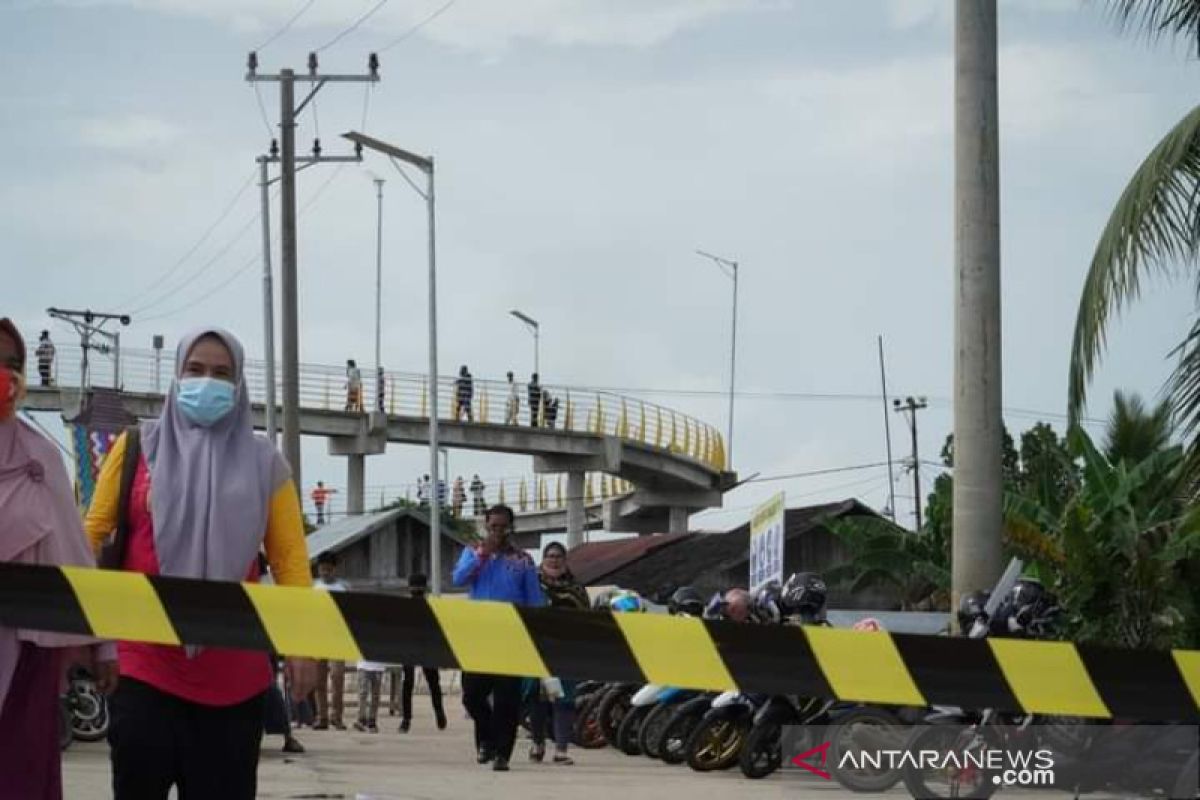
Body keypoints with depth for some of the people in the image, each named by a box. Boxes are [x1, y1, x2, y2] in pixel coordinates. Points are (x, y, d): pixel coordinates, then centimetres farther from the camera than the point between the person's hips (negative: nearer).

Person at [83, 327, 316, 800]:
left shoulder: (263, 465, 9)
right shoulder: (136, 449, 8)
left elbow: (289, 558, 4)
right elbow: (93, 531, 5)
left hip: (232, 671, 1)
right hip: (143, 662, -1)